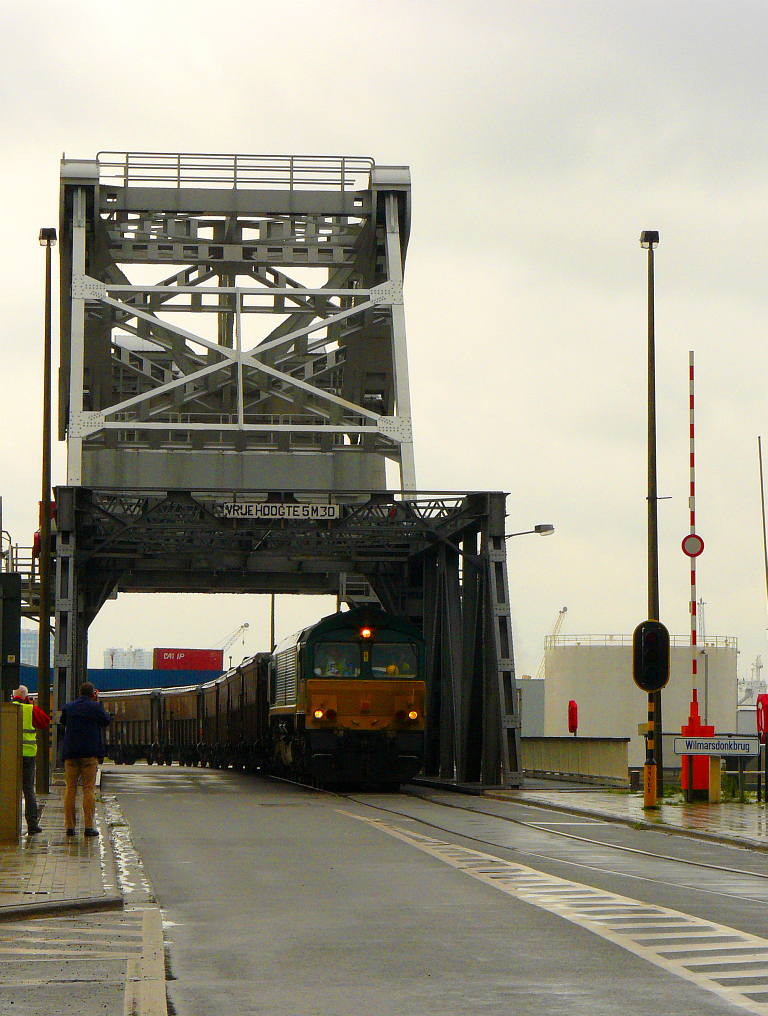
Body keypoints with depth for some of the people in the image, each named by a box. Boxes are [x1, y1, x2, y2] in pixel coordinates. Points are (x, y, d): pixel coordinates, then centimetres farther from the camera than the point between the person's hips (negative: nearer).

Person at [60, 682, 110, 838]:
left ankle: (69, 826, 2)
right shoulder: (95, 707, -3)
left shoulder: (68, 707, 7)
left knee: (70, 789, 5)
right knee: (89, 789, -1)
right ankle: (89, 826, -6)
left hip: (70, 753, 3)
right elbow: (106, 720, 12)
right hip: (90, 753, -3)